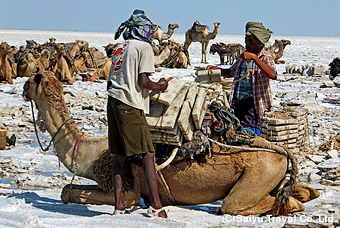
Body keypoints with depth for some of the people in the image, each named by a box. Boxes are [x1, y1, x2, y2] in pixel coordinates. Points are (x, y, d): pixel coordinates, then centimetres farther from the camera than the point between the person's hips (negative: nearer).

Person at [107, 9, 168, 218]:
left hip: (113, 102, 8)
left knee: (119, 155, 8)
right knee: (148, 154, -6)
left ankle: (119, 205, 5)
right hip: (131, 106, -8)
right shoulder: (144, 47, -4)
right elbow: (143, 81, -11)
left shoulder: (119, 49, 18)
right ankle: (156, 205, -11)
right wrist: (160, 86, 6)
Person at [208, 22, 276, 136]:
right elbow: (231, 72, 35)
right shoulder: (243, 56, 18)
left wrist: (254, 57, -31)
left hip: (253, 102, -6)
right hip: (237, 101, 6)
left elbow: (272, 75, -26)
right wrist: (217, 69, 16)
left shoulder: (266, 58, -3)